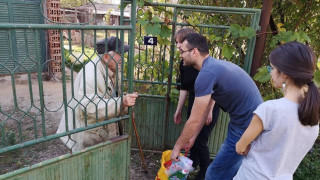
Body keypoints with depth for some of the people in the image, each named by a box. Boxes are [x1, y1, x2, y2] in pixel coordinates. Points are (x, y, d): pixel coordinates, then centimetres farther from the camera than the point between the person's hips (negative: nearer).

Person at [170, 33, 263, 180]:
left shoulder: (206, 73, -23)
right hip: (251, 120, 10)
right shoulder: (214, 65, 8)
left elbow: (194, 121, -18)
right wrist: (192, 137, 17)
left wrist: (177, 147, -3)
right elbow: (205, 111, 13)